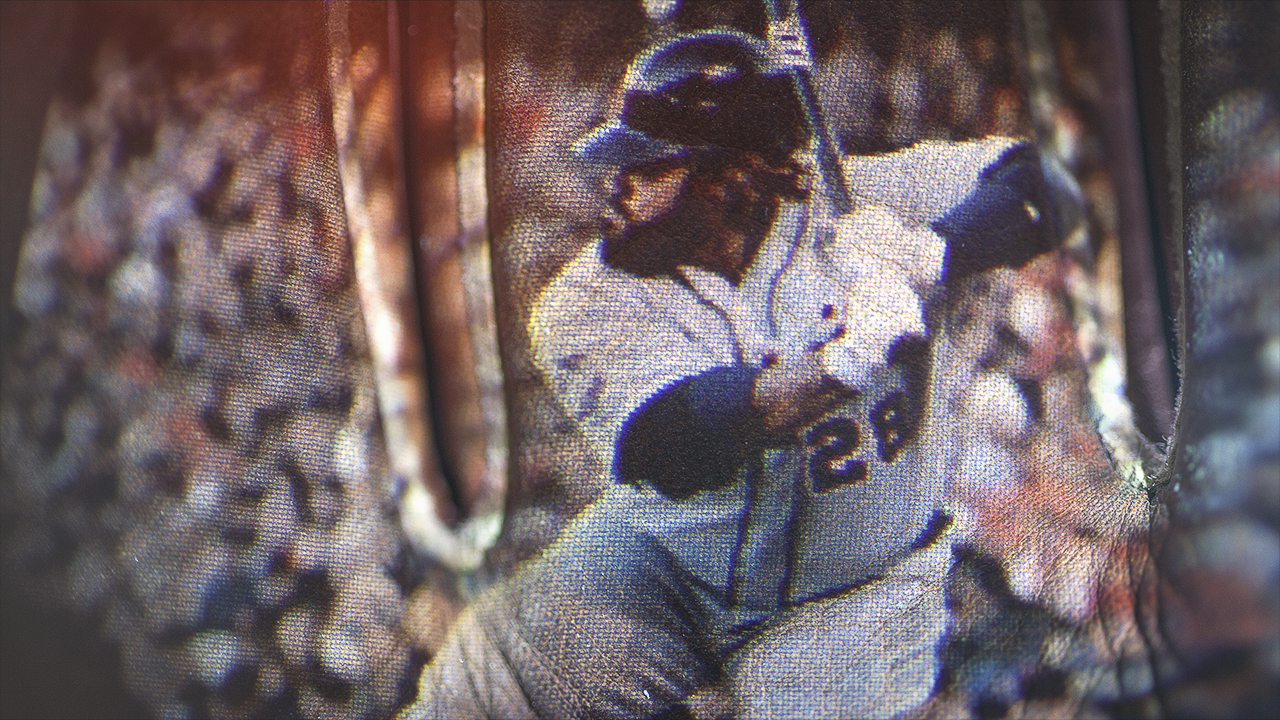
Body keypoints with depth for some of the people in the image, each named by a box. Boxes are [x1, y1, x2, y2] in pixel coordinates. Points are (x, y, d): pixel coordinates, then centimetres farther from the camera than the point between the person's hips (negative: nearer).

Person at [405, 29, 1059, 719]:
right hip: (658, 573, 1)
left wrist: (922, 256, -37)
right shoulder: (590, 302, -16)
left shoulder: (852, 204, -14)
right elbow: (667, 445, -32)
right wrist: (845, 358, -42)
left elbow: (1034, 186, -18)